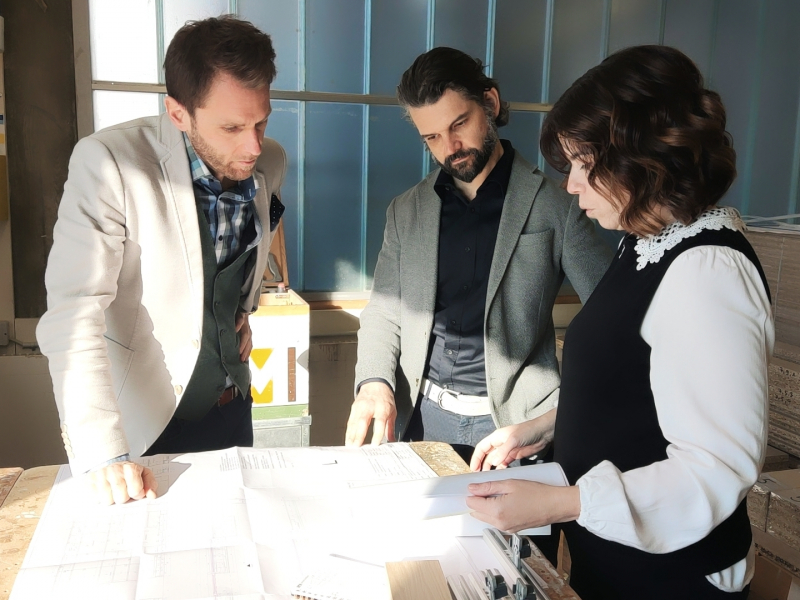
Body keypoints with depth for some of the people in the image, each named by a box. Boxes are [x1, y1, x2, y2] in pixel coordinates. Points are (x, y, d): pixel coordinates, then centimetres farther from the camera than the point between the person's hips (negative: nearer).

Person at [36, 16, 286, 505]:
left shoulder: (270, 163, -5)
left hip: (229, 406, 5)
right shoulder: (107, 163, -22)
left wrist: (245, 307, 3)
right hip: (138, 417, -4)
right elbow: (74, 312, -27)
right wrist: (105, 455, -34)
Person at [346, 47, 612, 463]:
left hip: (513, 423, -2)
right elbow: (384, 311, 9)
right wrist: (374, 382, -11)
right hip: (421, 416, 3)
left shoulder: (554, 207, -4)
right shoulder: (406, 212, 7)